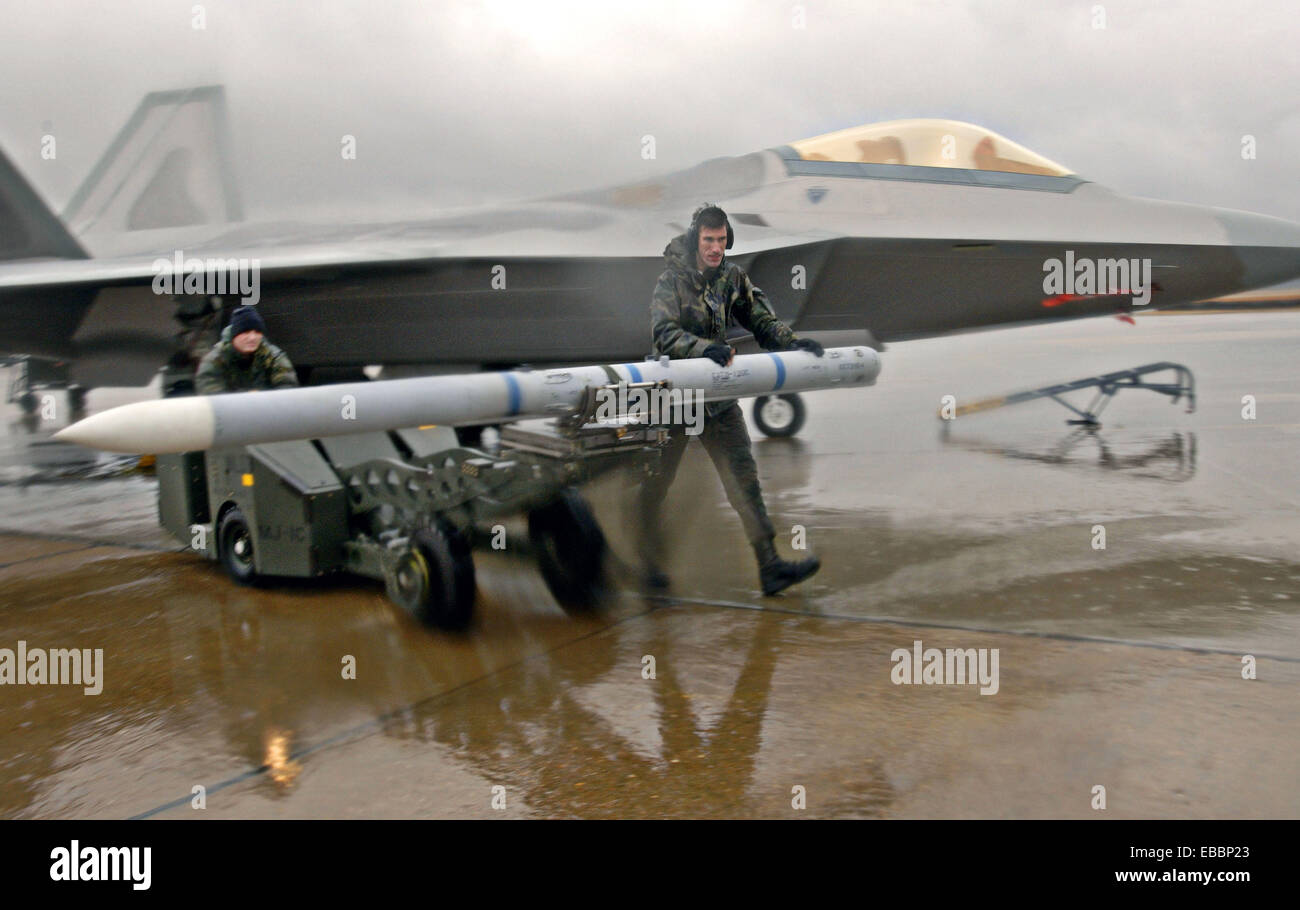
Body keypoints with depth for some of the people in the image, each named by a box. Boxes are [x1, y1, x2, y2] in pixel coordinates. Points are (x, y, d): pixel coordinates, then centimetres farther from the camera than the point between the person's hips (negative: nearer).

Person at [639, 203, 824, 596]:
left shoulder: (733, 276, 4)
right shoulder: (671, 281, -12)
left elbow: (760, 320, 8)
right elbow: (664, 332, -26)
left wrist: (793, 342, -9)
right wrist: (706, 348, -42)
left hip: (719, 396, 4)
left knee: (744, 478, -1)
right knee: (655, 483, 6)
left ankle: (770, 566, -1)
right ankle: (649, 564, 24)